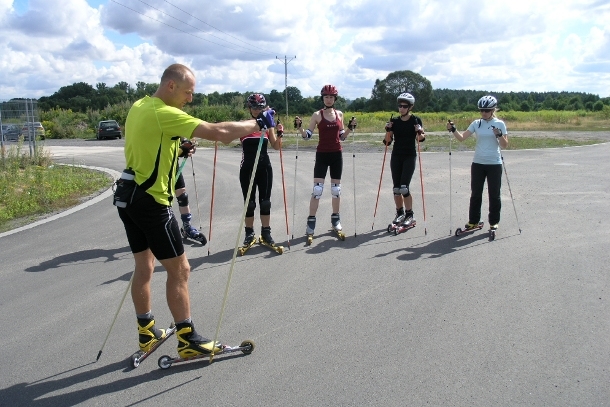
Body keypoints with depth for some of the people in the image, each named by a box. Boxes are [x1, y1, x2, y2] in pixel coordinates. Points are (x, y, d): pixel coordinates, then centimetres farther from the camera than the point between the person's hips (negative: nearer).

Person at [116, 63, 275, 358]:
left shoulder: (139, 106, 10)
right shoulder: (165, 114, -18)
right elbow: (217, 132, -24)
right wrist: (258, 123, -14)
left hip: (128, 196, 9)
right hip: (151, 201, -9)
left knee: (144, 266, 17)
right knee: (179, 269, -1)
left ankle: (147, 332, 29)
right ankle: (187, 339, 7)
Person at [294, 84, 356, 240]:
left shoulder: (339, 114, 8)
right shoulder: (317, 115, -3)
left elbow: (342, 136, 14)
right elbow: (307, 135, -3)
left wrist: (350, 128, -2)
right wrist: (299, 127, -21)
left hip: (337, 154, 3)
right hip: (322, 154, -3)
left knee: (336, 189, 9)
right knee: (317, 189, -9)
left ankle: (336, 219, 22)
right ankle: (311, 223, -2)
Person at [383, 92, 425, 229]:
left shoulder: (416, 120, -3)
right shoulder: (394, 121, 5)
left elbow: (421, 138, -6)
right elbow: (387, 141, 5)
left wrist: (419, 132, -26)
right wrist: (388, 130, -12)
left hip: (410, 156, -4)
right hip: (396, 156, 4)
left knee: (404, 188, -11)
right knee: (396, 188, 4)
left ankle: (410, 215, 4)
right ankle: (400, 213, 20)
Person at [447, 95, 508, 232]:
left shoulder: (499, 124, -2)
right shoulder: (476, 124, 4)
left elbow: (505, 145, -4)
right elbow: (462, 137, -3)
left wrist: (499, 135, -21)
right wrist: (453, 130, -19)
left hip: (494, 164, -2)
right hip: (478, 163, 3)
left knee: (494, 194, 6)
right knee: (475, 193, 8)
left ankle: (494, 222, 18)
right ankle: (473, 221, 19)